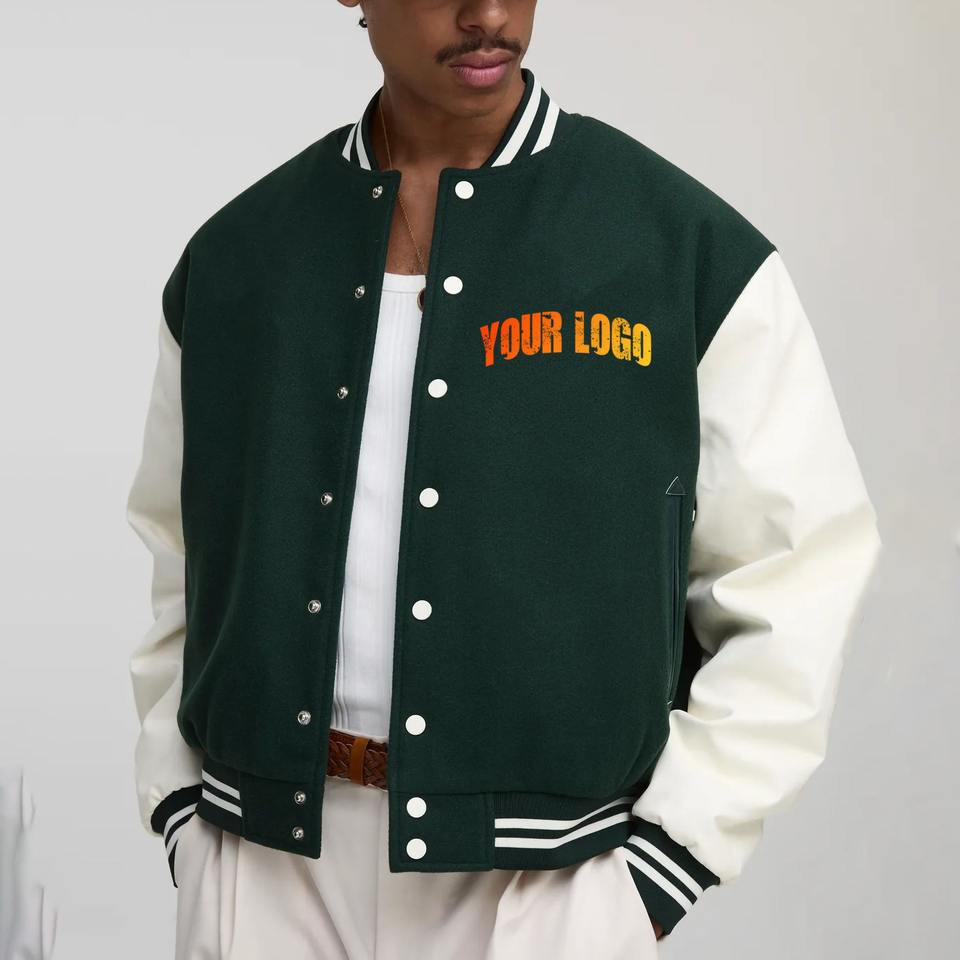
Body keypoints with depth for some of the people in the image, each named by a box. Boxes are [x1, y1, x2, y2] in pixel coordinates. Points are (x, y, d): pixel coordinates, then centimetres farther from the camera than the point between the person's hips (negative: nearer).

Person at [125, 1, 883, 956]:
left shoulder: (693, 248, -5)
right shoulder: (231, 256, 5)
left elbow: (795, 584, -5)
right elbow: (176, 563, 12)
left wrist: (660, 866, -8)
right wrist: (178, 808, 5)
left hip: (547, 883, -2)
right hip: (264, 865, 3)